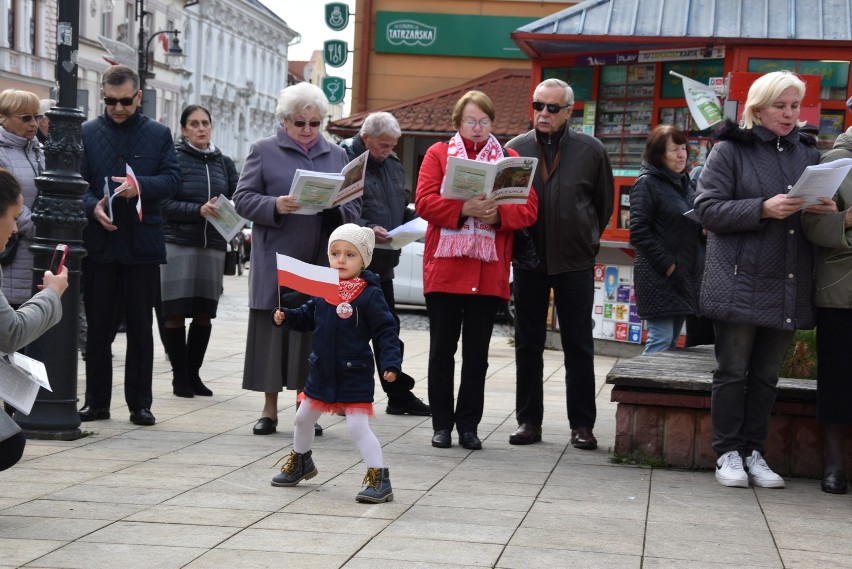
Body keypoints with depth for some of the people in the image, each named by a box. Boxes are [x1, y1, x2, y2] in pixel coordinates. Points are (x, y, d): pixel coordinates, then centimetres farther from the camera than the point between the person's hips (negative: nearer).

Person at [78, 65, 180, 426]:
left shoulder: (159, 135, 7)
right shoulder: (87, 133, 6)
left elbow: (171, 179, -1)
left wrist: (140, 185, -19)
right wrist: (92, 206, -16)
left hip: (142, 244, 0)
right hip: (98, 243, 0)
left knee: (141, 328, 5)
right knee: (98, 328, 6)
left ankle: (140, 403, 12)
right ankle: (97, 401, 14)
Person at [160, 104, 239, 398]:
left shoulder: (224, 163, 13)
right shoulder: (175, 159, -1)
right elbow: (165, 205, -9)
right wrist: (199, 211, -21)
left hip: (213, 246, 4)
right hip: (178, 244, -4)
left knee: (204, 314, 6)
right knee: (174, 314, -1)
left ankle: (193, 373, 18)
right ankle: (180, 376, 9)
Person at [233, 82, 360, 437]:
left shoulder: (337, 155, 15)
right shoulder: (264, 151, 6)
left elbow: (354, 205, 12)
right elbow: (243, 198, 0)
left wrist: (337, 208, -10)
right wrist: (274, 206, -18)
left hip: (320, 263, 2)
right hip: (276, 262, -2)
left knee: (313, 334, 3)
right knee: (272, 330, 1)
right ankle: (270, 410, 10)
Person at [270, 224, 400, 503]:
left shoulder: (370, 295, -15)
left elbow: (386, 332, -15)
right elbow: (307, 317, 16)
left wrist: (390, 363, -25)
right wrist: (285, 316, -1)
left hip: (355, 375, -7)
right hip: (322, 372, 7)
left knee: (358, 427, -12)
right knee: (303, 417, 22)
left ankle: (380, 480, -5)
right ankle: (301, 462, 47)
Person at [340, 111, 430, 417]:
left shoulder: (393, 164, 14)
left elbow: (403, 207, 23)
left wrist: (415, 221, 3)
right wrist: (366, 229, -30)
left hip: (382, 263, 8)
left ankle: (399, 395, 22)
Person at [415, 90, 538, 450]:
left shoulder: (510, 159, 11)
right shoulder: (438, 154, 8)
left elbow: (528, 208, 2)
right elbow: (424, 201, -5)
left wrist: (498, 214, -17)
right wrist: (464, 210, -20)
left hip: (489, 272, 1)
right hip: (444, 268, -1)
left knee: (477, 352, 5)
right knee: (442, 348, 4)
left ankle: (468, 424, 12)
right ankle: (441, 424, 12)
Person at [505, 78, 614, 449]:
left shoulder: (590, 150, 0)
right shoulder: (516, 148, 3)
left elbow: (604, 203, 8)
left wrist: (587, 241, 9)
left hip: (575, 263, -1)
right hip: (529, 261, 2)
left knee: (579, 347, 4)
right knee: (527, 345, 7)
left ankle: (582, 424, 9)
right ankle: (529, 421, 15)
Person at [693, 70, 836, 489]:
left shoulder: (809, 153, 12)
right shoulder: (730, 149, -2)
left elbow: (822, 210, 19)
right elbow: (707, 207, -8)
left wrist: (828, 212, -6)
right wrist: (763, 209, -20)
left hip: (788, 287, 4)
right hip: (739, 283, -4)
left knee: (766, 375, 10)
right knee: (733, 372, 3)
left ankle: (753, 451, 18)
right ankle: (728, 453, 11)